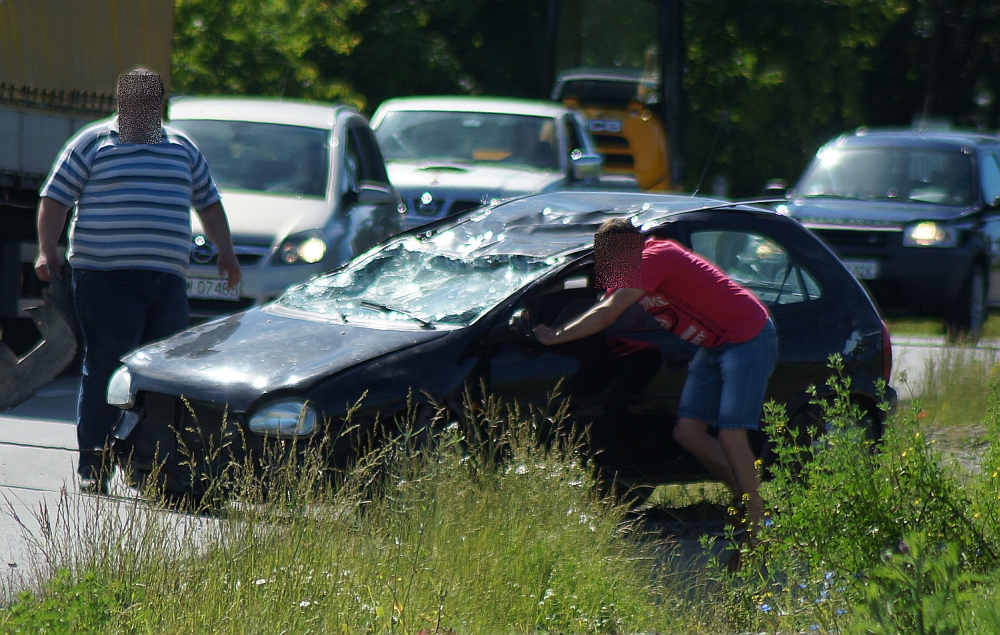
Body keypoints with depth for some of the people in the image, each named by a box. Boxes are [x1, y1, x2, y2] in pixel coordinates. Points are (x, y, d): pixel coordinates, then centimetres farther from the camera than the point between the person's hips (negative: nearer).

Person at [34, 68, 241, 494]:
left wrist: (225, 251, 22)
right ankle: (92, 466, -7)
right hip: (105, 278, -5)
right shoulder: (92, 143, 6)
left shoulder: (182, 149, 20)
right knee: (105, 370, -10)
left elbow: (208, 202, 30)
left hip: (167, 279, 5)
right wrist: (47, 251, -7)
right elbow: (55, 198, 4)